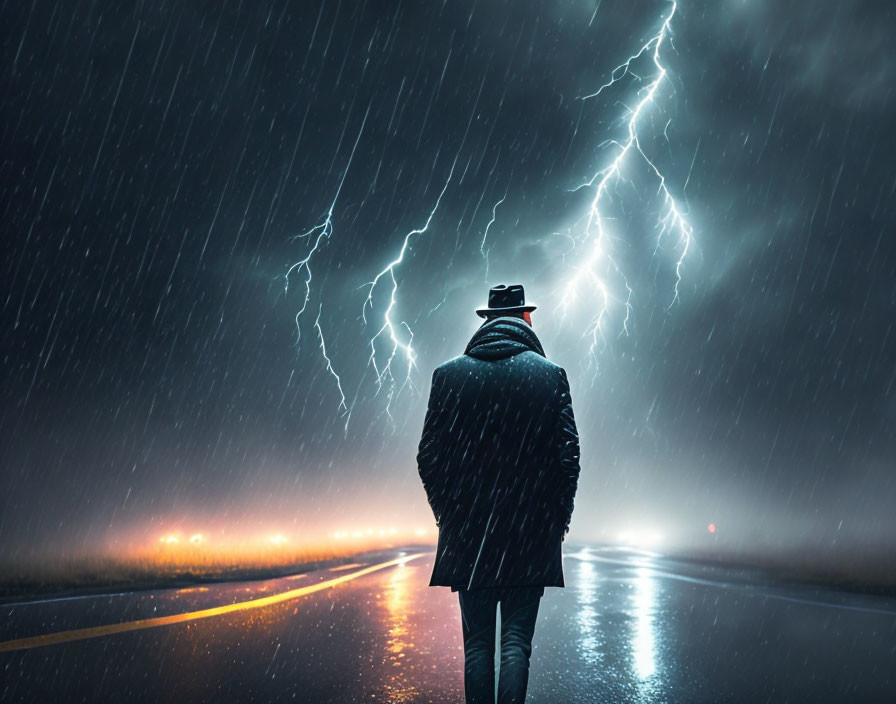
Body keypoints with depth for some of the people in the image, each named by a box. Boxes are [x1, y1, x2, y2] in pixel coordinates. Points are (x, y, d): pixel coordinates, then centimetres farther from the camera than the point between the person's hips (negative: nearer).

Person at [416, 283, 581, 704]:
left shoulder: (448, 374, 0)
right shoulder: (551, 375, -2)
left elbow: (428, 457, 0)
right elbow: (568, 456, -4)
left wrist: (449, 515, 10)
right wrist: (557, 519, 7)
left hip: (467, 533, 1)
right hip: (531, 534, -1)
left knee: (477, 642, 11)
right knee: (516, 640, 6)